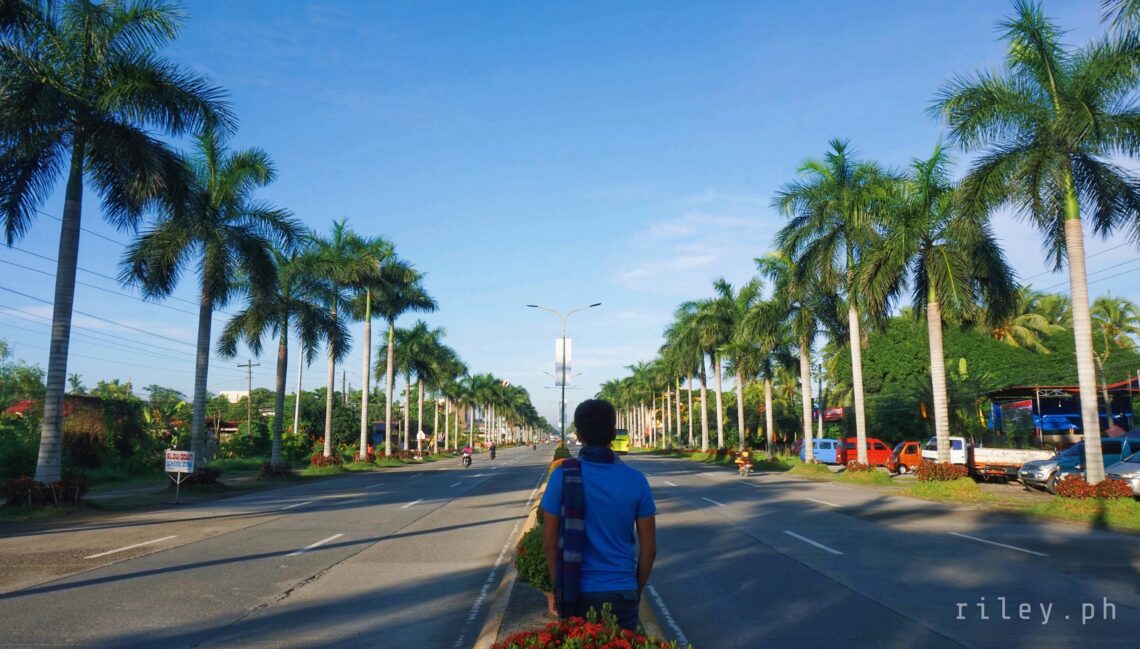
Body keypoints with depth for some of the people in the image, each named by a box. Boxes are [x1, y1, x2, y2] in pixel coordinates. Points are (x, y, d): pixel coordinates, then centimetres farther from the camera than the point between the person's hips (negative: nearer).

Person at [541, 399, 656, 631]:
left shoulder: (563, 476, -9)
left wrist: (558, 586, 10)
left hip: (576, 593, 0)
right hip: (622, 593, 0)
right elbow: (649, 548, -1)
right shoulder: (636, 481, -6)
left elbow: (550, 542, -4)